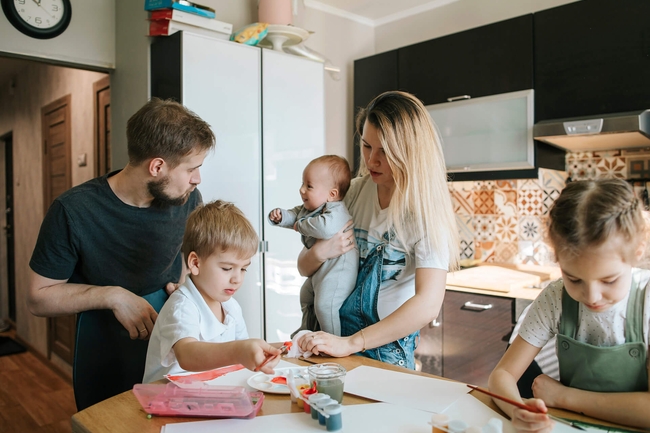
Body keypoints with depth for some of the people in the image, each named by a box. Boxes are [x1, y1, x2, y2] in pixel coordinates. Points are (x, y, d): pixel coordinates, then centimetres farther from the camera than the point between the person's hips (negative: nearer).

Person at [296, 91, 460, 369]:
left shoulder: (425, 210, -16)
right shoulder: (357, 190, -1)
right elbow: (304, 268, 6)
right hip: (335, 329, 4)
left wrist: (350, 343, -30)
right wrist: (319, 252, -17)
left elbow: (428, 304, -27)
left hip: (387, 348, -3)